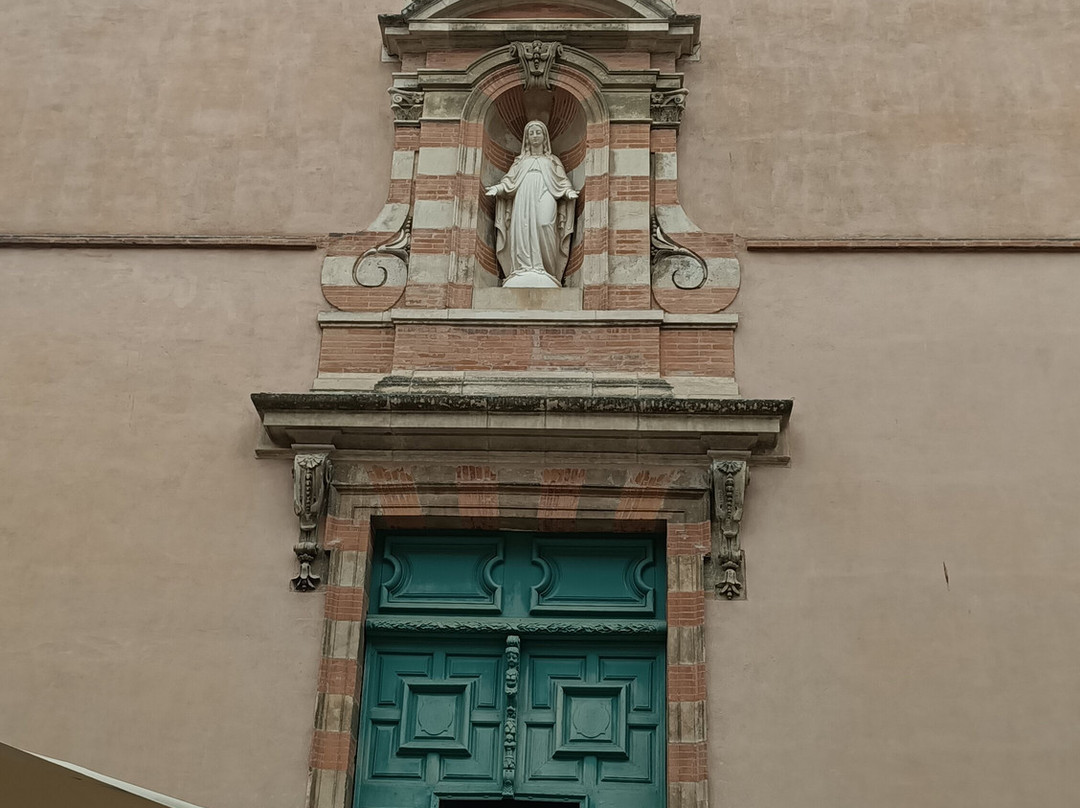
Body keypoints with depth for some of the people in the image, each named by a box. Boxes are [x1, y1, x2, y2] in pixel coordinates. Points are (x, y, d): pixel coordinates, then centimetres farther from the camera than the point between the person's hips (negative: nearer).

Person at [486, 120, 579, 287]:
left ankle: (544, 270, -31)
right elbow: (510, 180, 18)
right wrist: (497, 188, -2)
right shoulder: (521, 160, 29)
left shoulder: (552, 161, 27)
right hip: (524, 198, 2)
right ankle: (525, 269, -26)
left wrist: (569, 192, -7)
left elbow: (562, 181, 15)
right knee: (523, 229, -19)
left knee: (544, 225, -26)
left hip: (544, 197, -2)